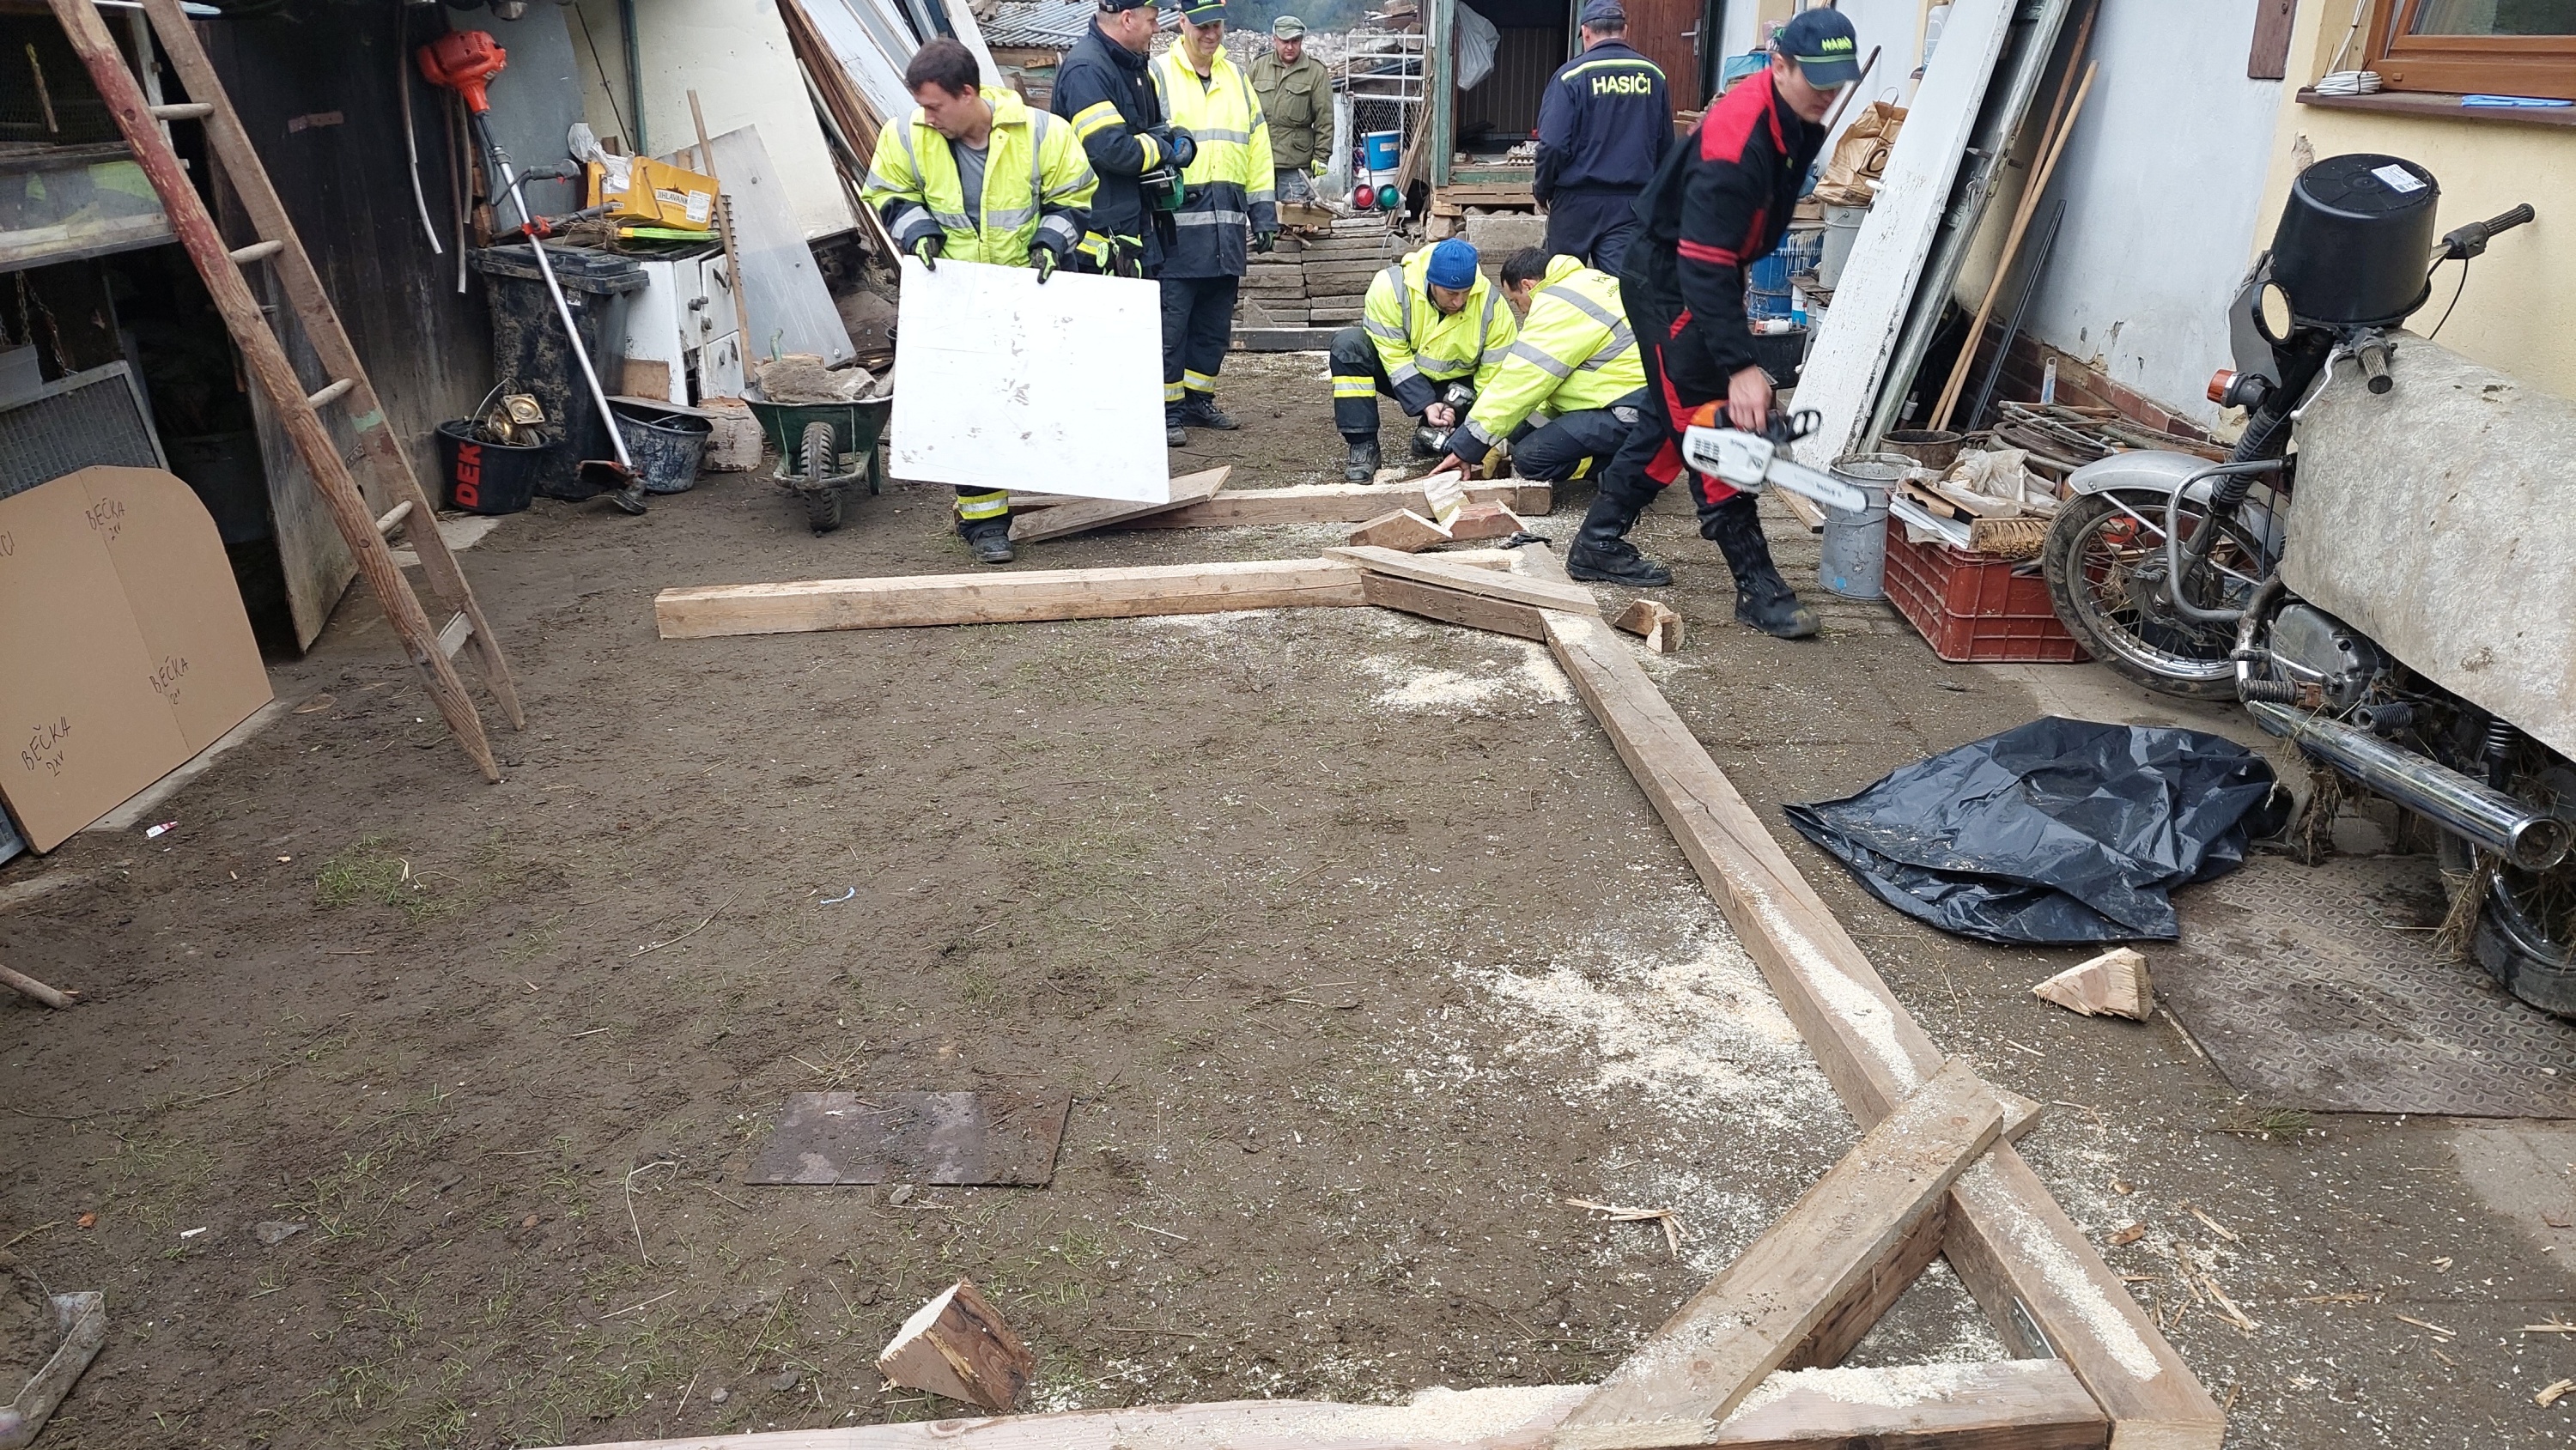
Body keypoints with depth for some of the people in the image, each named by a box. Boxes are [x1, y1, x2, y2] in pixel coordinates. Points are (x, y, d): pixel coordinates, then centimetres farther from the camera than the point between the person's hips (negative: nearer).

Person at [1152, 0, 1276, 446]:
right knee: (1172, 321, -4)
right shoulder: (1158, 75, -2)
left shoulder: (1235, 79, 16)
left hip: (1225, 225, 6)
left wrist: (1263, 213, 11)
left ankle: (1198, 398, 24)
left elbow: (1257, 146, 17)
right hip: (1177, 221, -6)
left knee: (1214, 323, 12)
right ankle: (1168, 407, 5)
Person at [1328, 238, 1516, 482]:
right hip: (1399, 376, -1)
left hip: (1456, 384, 1)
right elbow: (1396, 358, -23)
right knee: (1348, 345, -28)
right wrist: (1426, 405, -34)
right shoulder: (1390, 287, -27)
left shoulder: (1491, 304, -22)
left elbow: (1495, 377, -18)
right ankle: (1363, 448, -24)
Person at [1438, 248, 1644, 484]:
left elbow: (1519, 382, -16)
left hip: (1633, 412, -10)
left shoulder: (1558, 306, -14)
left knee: (1530, 456, -14)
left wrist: (1467, 446, -10)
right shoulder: (1586, 282, 17)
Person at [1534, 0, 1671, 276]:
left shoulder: (1571, 75, -8)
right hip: (1631, 202, 3)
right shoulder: (1653, 76, 4)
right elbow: (1665, 147, 11)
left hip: (1578, 200, -2)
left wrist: (1542, 189, 2)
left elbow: (1553, 144, -13)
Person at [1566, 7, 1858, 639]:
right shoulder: (1737, 139, -30)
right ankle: (1758, 587, -4)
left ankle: (1598, 546, 23)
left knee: (1675, 419, 13)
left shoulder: (1797, 119, -1)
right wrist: (1740, 366, -36)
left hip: (1708, 273, 10)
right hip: (1667, 279, -10)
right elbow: (1704, 266, -33)